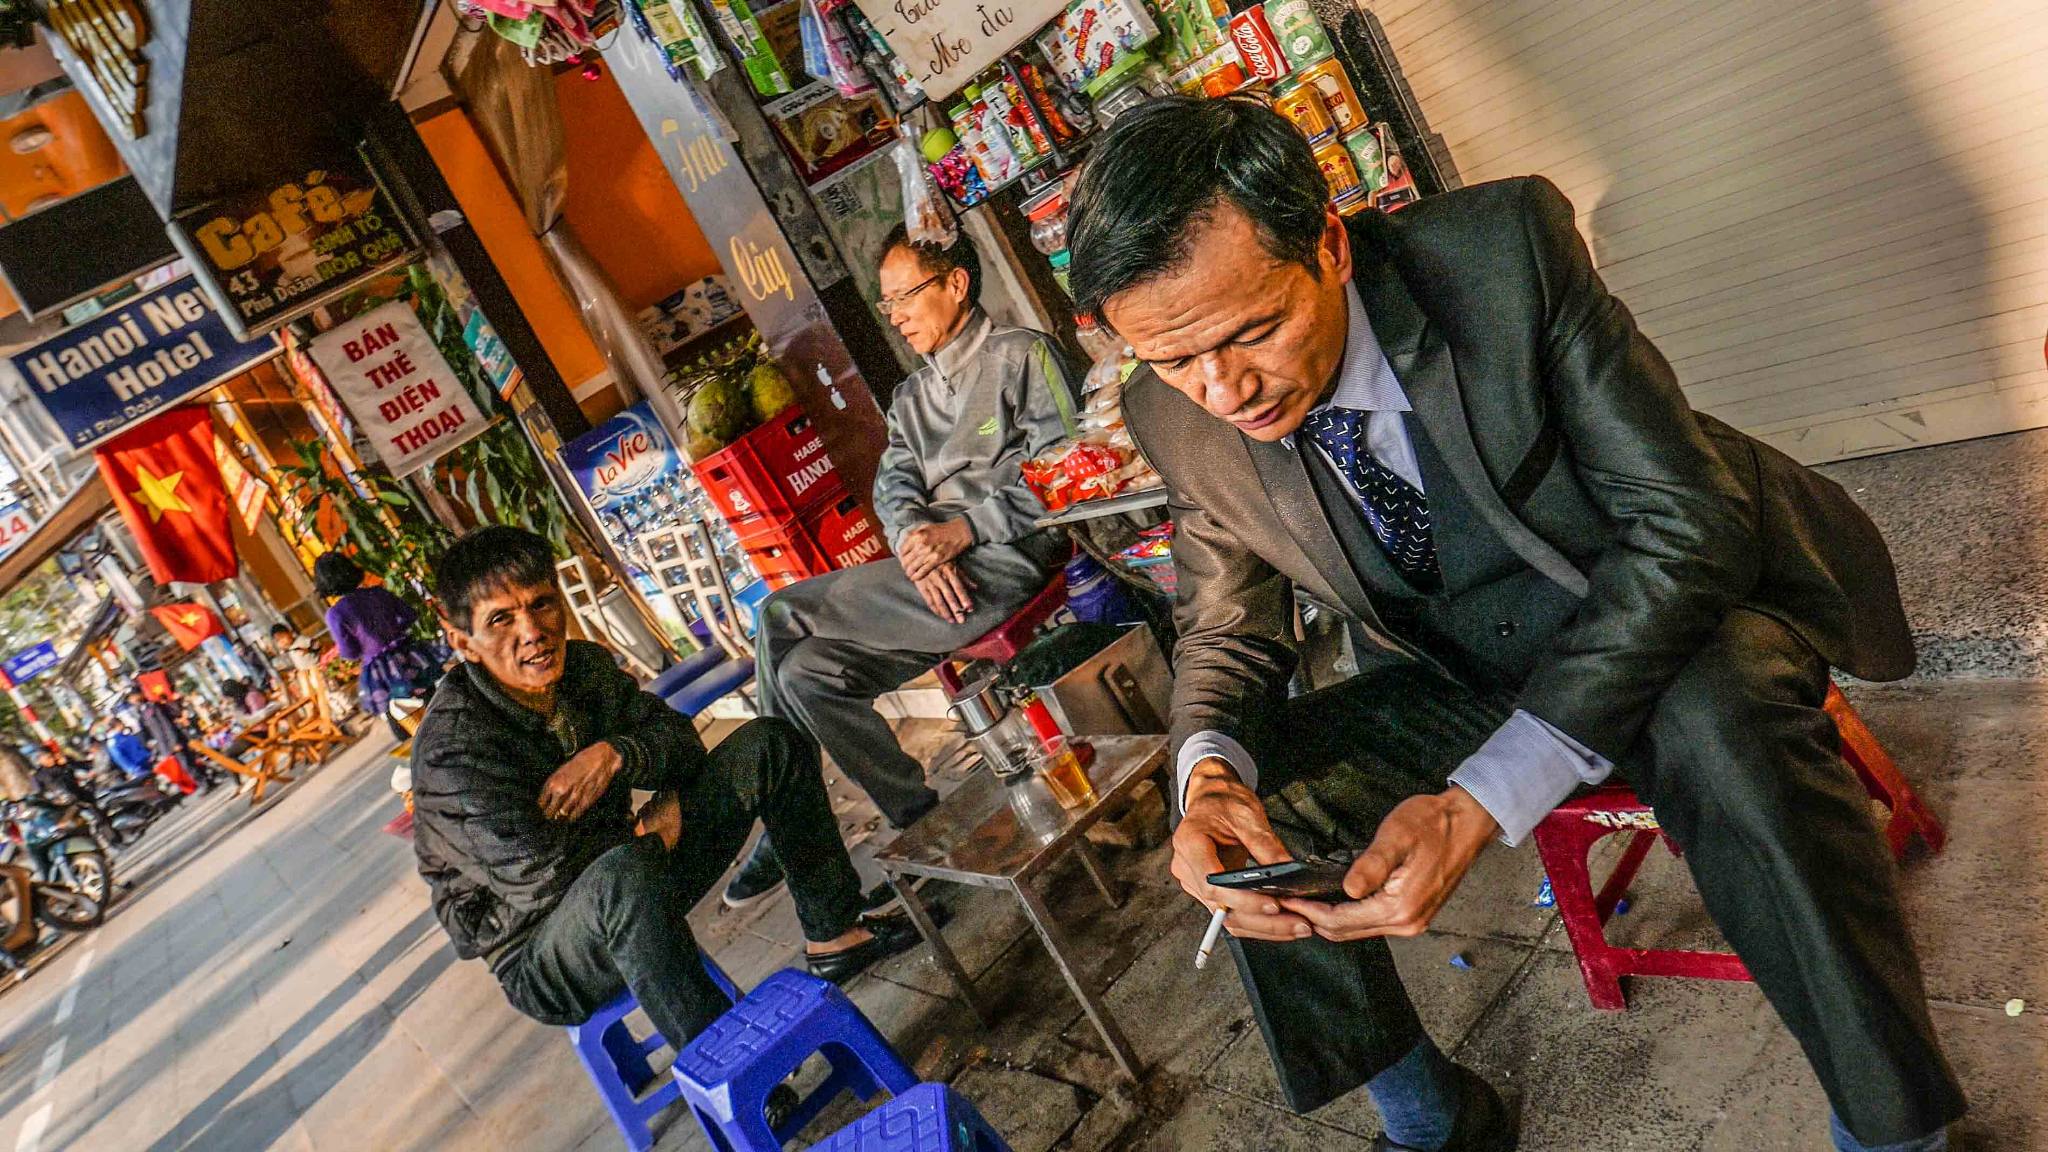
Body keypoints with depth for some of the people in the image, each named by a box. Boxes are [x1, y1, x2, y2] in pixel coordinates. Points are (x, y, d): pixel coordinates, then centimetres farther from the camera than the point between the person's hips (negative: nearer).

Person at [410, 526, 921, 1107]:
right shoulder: (452, 748, -27)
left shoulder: (583, 664, -5)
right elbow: (548, 877, -29)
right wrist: (655, 828, -14)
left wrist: (615, 755, -22)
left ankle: (834, 934, 8)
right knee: (624, 873, -43)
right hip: (540, 960, -7)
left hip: (619, 894, 8)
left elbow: (678, 738, 0)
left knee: (768, 743, -1)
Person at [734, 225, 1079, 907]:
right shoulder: (910, 398, 25)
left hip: (1003, 559, -8)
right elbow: (892, 486, 10)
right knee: (807, 671, -11)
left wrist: (962, 528, -18)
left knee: (781, 617, -16)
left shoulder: (1022, 355, 3)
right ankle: (917, 817, -1)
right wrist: (915, 538, -14)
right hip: (933, 571, 8)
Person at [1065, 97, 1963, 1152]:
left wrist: (1480, 805, -36)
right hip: (1458, 676, 4)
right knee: (1226, 797, -11)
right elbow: (1226, 631, 1)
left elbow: (1687, 521, -27)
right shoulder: (1178, 415, -13)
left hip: (1676, 597, -4)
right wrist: (1211, 772, -25)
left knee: (1720, 721, -36)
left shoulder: (1505, 245, -25)